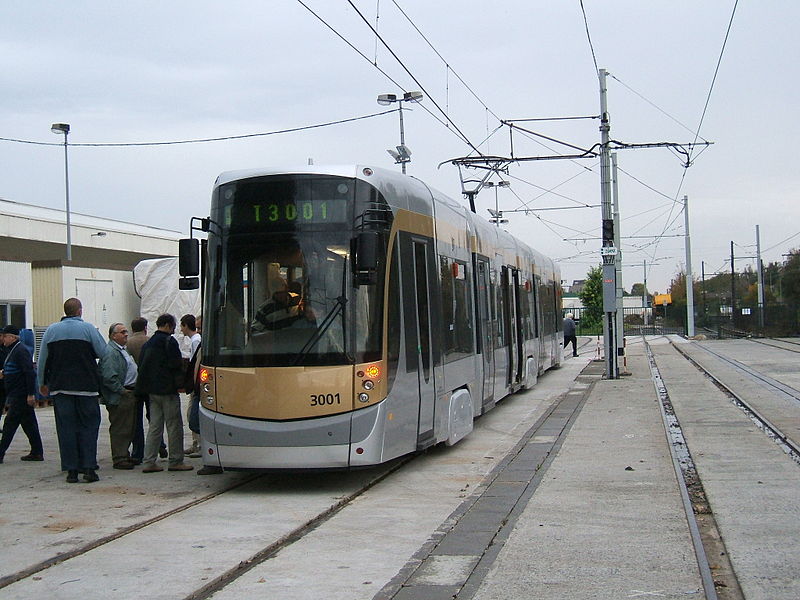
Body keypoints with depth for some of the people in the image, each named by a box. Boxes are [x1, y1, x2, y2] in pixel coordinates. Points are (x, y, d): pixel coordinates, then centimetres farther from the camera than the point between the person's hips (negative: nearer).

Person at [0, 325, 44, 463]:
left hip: (20, 396, -10)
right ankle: (37, 452, 15)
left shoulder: (21, 351, -15)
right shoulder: (12, 350, 16)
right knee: (29, 423, 11)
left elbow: (30, 373, -22)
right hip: (16, 394, 10)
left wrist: (30, 394, -24)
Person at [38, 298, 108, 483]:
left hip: (60, 388, 2)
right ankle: (89, 468, -2)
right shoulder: (88, 328, -3)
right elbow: (104, 353, -5)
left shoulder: (52, 330, 6)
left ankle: (71, 470, 3)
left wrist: (42, 383, 20)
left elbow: (42, 360, 9)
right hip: (86, 387, -2)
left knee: (66, 428, 5)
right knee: (89, 426, 5)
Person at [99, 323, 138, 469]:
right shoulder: (110, 352, -15)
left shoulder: (122, 350, 20)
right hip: (119, 398, -10)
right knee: (119, 428, -5)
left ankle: (125, 455, 23)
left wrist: (133, 390, 20)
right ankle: (119, 459, -1)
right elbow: (109, 377, -23)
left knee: (129, 428, 14)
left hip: (129, 395, 10)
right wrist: (122, 391, -19)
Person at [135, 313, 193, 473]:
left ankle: (149, 462, 5)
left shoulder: (148, 344, 15)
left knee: (154, 426, 9)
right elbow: (176, 364, -15)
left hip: (152, 391, 8)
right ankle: (176, 461, 2)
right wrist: (181, 383, -1)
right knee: (174, 426, -1)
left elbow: (141, 367, 17)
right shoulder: (169, 341, -11)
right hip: (168, 390, -8)